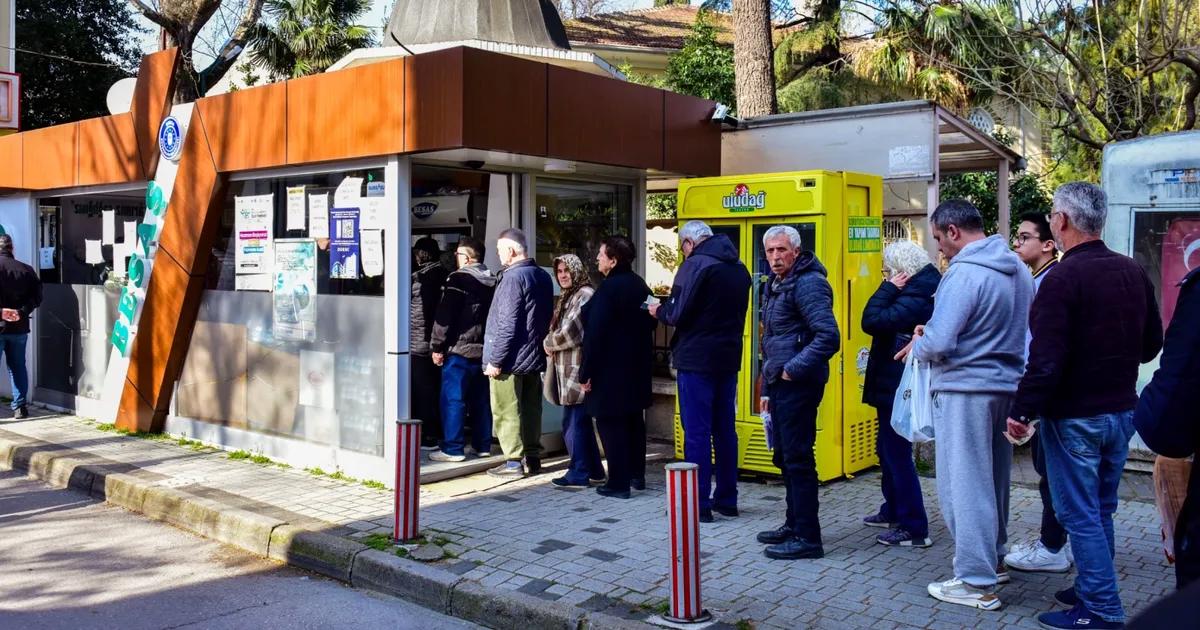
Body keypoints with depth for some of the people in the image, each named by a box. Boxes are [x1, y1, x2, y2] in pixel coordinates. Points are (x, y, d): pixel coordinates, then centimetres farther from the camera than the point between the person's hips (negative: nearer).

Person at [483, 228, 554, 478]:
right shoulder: (543, 277, 10)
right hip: (534, 357, 9)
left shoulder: (513, 278, -17)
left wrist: (495, 360, -17)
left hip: (510, 359, -9)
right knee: (531, 408, 13)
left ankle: (514, 461, 2)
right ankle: (533, 458, 20)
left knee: (507, 411, -1)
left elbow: (507, 325, -21)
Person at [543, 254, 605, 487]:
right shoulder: (568, 296, 18)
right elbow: (558, 328, 23)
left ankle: (579, 472, 1)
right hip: (568, 369, 10)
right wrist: (551, 343, 2)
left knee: (573, 421, -6)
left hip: (577, 369, -10)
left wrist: (549, 343, -3)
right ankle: (593, 469, 22)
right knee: (581, 421, 14)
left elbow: (571, 331, -18)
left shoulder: (585, 295, -12)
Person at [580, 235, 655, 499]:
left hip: (611, 369, -9)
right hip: (638, 367, 9)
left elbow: (595, 334, -20)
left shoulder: (608, 288, -18)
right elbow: (648, 324, 16)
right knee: (634, 420, 17)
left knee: (611, 423, -2)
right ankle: (637, 475, 27)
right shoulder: (640, 285, 9)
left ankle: (618, 483, -1)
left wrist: (586, 373, -15)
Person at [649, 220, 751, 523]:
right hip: (728, 358, 8)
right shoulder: (738, 268, 13)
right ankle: (727, 499, 20)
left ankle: (698, 503, 1)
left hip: (696, 359, -8)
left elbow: (678, 314, -17)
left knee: (696, 432, -2)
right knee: (725, 429, 13)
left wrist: (659, 310, 4)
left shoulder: (695, 265, -12)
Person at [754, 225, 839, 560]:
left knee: (798, 459, -6)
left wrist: (794, 369, -20)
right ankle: (794, 525, 29)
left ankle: (807, 537, 1)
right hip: (782, 385, 10)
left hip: (798, 385, -10)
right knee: (785, 456, 17)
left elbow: (828, 336, -24)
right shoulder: (777, 286, 18)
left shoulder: (808, 283, -14)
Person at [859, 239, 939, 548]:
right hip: (894, 385, 11)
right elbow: (880, 320, 11)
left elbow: (872, 321, -27)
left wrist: (889, 287, -19)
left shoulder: (915, 298, -21)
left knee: (898, 455, -5)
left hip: (899, 389, -11)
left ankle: (914, 528, 1)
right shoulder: (919, 291, 11)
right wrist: (892, 288, 2)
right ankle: (893, 511, 36)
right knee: (887, 450, 21)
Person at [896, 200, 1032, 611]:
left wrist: (917, 345, 0)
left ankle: (977, 583, 4)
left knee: (963, 484, -1)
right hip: (1006, 386, 9)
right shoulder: (1018, 268, 9)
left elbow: (938, 343, -24)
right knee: (992, 479, 20)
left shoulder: (965, 272, -19)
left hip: (965, 390, -9)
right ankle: (994, 559, 34)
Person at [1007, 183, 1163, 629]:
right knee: (1100, 510, 18)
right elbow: (1152, 344, 13)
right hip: (1122, 410, 8)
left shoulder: (1063, 278, -19)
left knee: (1079, 514, 1)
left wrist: (1021, 411, -15)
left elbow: (1046, 359, -23)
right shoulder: (1133, 272, 4)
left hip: (1074, 416, -8)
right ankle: (1092, 591, 29)